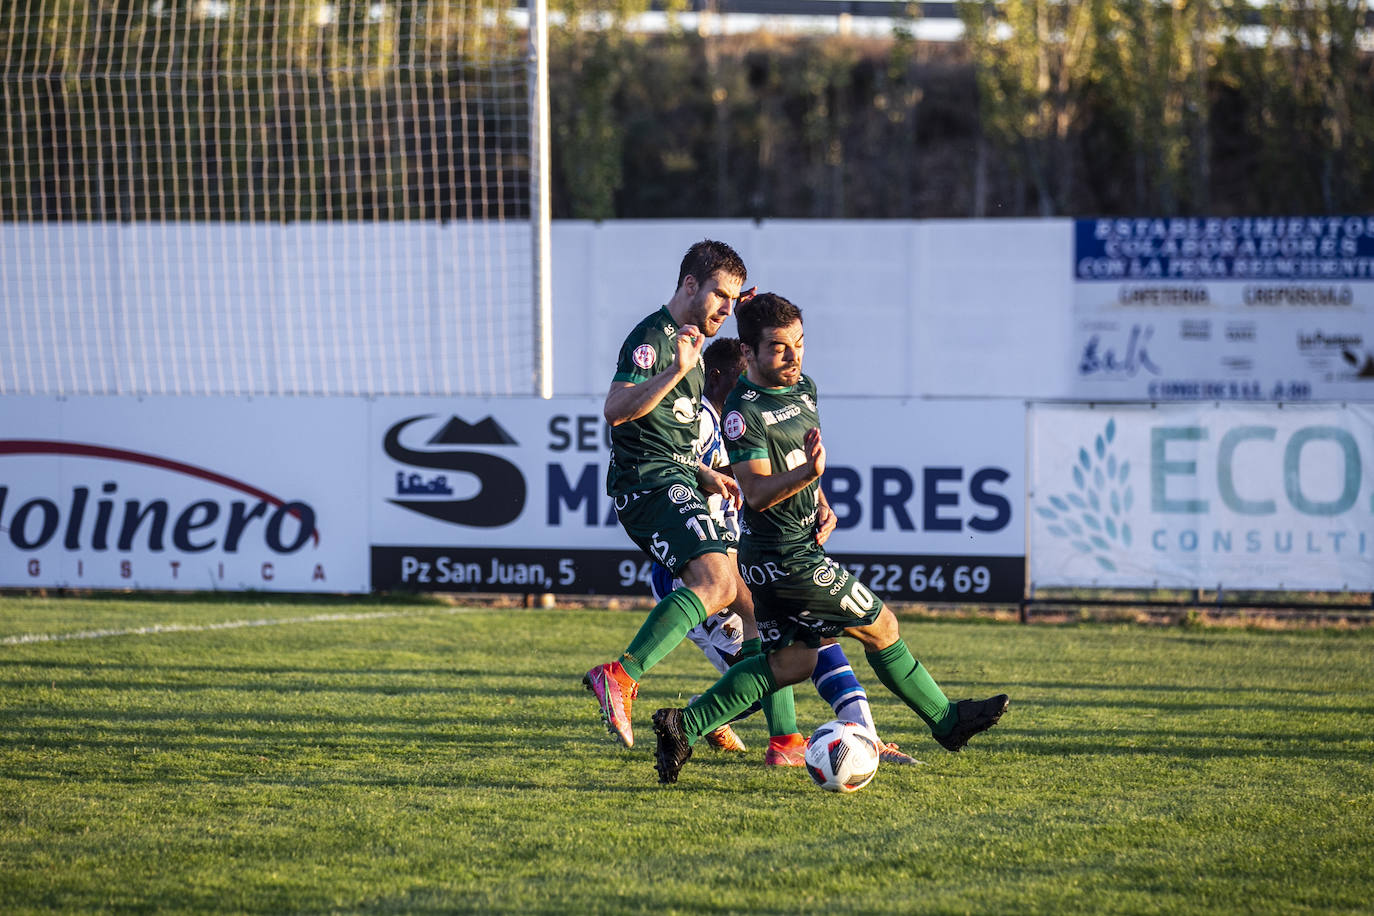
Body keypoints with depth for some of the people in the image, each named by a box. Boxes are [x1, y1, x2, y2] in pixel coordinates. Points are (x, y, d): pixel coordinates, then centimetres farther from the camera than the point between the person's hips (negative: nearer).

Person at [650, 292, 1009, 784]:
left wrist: (821, 503, 7)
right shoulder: (743, 412, -19)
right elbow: (757, 492, -24)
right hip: (785, 554, -9)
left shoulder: (803, 387, 9)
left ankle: (684, 725, 6)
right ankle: (946, 721, 18)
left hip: (774, 557, 9)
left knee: (790, 661, 11)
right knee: (882, 627, 3)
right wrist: (807, 473, -42)